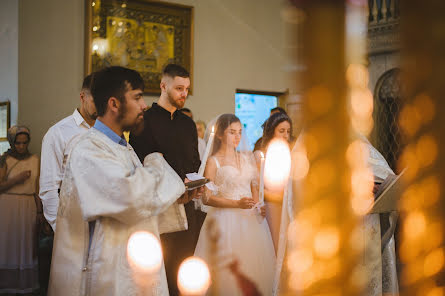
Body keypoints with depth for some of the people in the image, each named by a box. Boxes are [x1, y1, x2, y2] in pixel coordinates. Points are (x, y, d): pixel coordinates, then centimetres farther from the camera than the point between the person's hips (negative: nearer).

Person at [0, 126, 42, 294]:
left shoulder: (34, 160, 6)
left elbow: (36, 188, 9)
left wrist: (39, 211, 7)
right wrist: (16, 179, -18)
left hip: (28, 207, 3)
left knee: (26, 244, 7)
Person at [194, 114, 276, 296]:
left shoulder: (246, 157, 12)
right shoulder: (213, 161, -3)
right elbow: (207, 198, -10)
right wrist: (237, 204, -17)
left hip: (250, 219, 5)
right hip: (226, 220, -5)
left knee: (252, 264, 5)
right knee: (228, 269, -4)